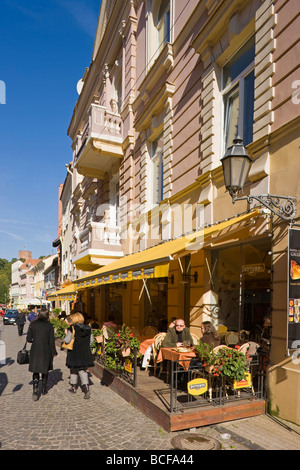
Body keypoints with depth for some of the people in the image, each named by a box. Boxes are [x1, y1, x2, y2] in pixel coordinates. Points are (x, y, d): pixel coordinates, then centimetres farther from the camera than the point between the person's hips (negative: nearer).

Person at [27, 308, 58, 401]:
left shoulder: (33, 324, -5)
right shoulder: (49, 326, -10)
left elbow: (29, 339, -2)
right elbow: (51, 341, -8)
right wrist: (54, 353, 3)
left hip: (35, 351, 1)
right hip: (46, 351, 0)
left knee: (36, 371, 8)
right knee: (45, 371, 17)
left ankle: (35, 390, -10)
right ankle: (44, 390, 29)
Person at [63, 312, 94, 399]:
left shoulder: (72, 328, -14)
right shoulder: (88, 328, 1)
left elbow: (67, 340, -15)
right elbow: (91, 340, 5)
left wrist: (66, 335, 4)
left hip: (74, 353, -3)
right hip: (85, 353, 3)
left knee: (73, 370, 17)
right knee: (83, 371, 11)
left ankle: (74, 388, 31)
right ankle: (86, 388, -5)